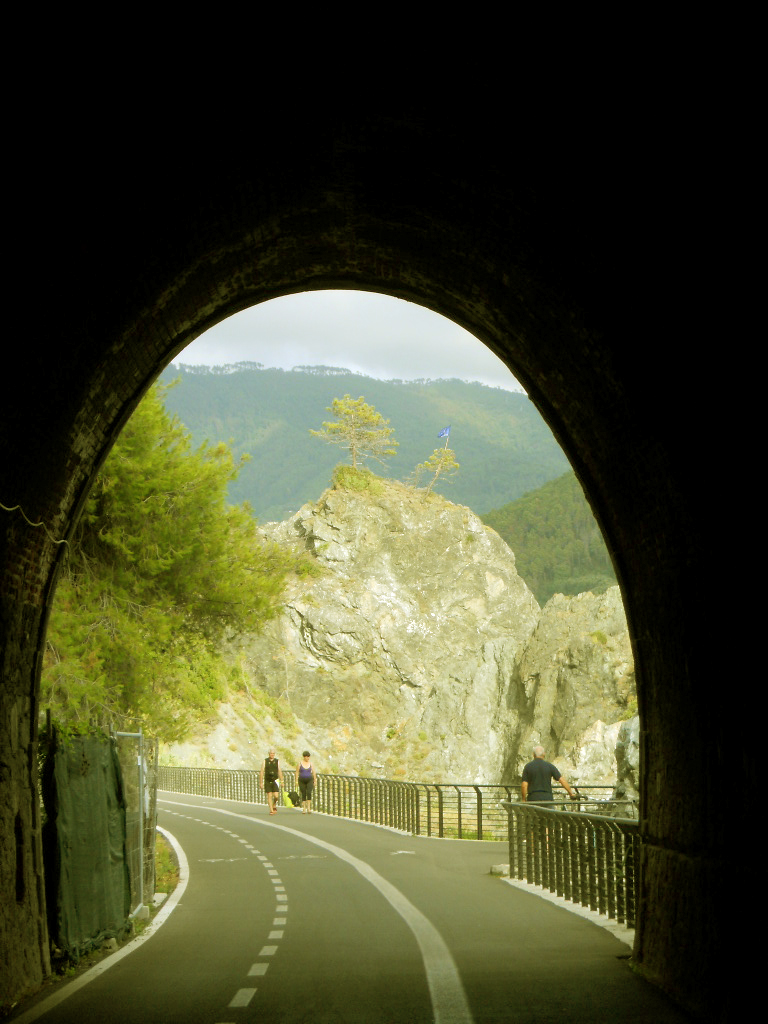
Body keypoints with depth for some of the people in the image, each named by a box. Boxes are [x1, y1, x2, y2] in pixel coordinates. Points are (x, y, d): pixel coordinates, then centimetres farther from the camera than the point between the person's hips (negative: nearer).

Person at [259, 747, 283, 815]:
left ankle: (274, 805, 19)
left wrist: (281, 781, 2)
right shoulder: (265, 761, 1)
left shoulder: (277, 761, 5)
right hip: (267, 781, 0)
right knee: (269, 796, -1)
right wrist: (261, 782, -3)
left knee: (276, 796, -10)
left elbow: (280, 771, 7)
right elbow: (262, 772, 1)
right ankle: (271, 810, 5)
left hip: (275, 781, 0)